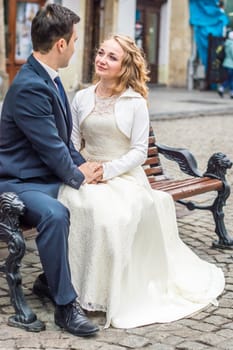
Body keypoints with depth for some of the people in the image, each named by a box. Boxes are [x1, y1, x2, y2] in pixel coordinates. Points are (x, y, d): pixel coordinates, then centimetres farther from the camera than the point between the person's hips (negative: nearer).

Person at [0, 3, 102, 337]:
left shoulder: (47, 78, 8)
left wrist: (84, 166, 1)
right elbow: (51, 147, -21)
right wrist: (79, 175, -5)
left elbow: (62, 139, 15)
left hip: (48, 175, 10)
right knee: (55, 214, -35)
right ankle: (65, 304, -23)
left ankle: (51, 277, 15)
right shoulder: (30, 87, -23)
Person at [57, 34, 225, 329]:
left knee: (113, 214, -34)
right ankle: (78, 284, -14)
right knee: (79, 205, -32)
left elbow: (139, 152, -3)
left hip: (124, 176, -2)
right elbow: (73, 142, 11)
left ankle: (109, 291, -16)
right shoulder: (81, 98, 9)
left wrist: (107, 171, -15)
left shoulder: (135, 102, 0)